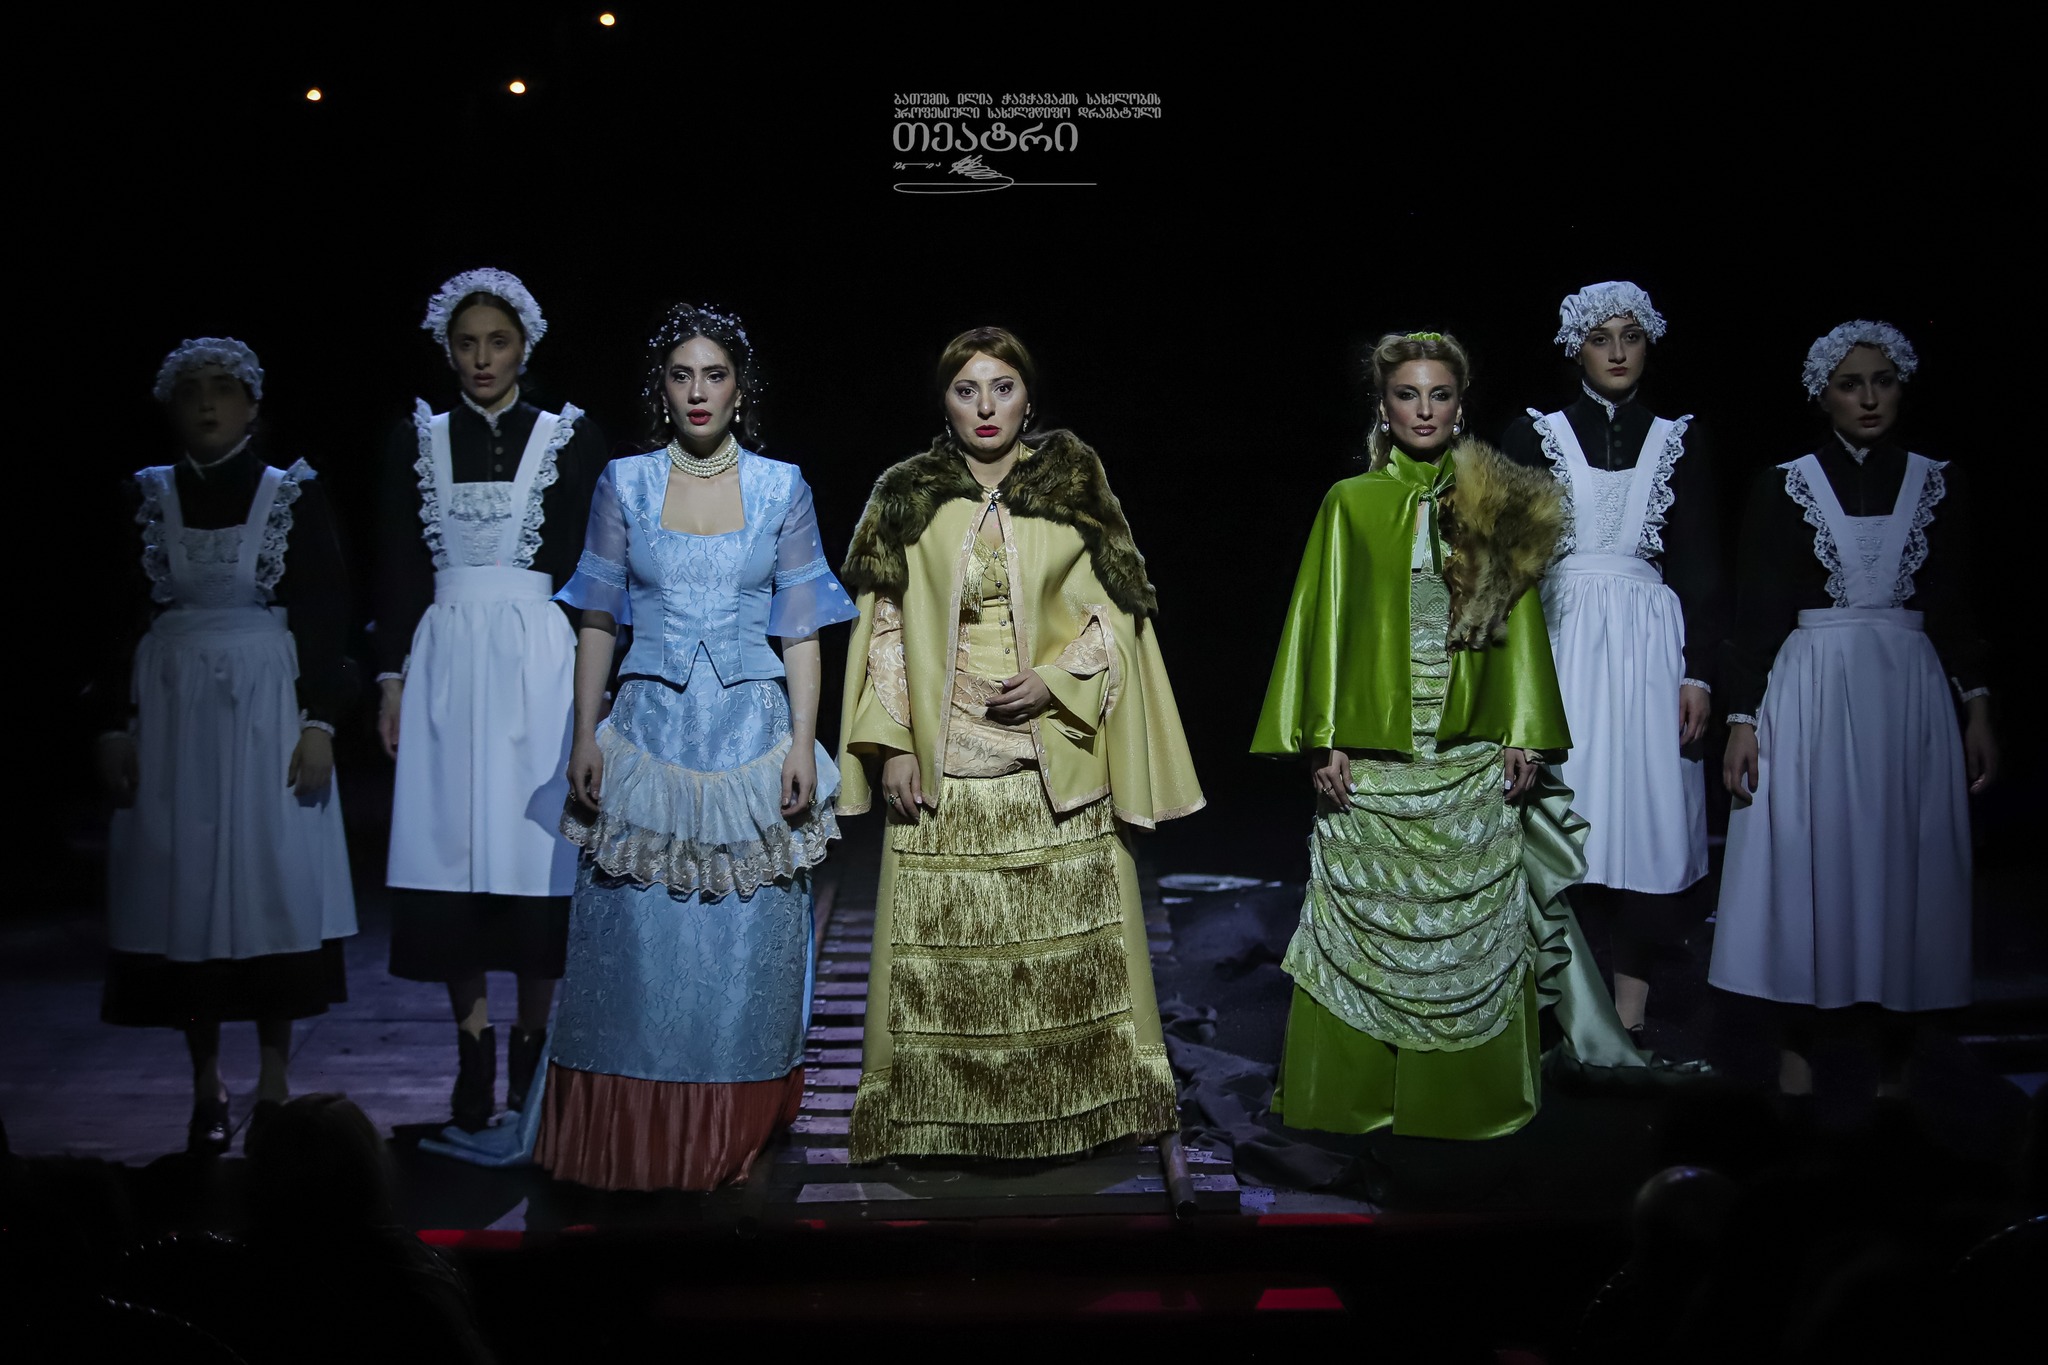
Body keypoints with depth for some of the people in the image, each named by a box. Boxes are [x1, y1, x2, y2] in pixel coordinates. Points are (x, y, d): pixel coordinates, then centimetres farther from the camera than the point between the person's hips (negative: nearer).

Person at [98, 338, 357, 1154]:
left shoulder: (294, 495, 1)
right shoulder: (147, 498, 7)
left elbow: (326, 614, -1)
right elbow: (122, 614, 7)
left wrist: (320, 721, -8)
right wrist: (115, 725, 1)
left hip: (269, 708, -2)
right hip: (171, 709, 2)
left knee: (274, 876, -2)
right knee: (182, 881, 1)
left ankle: (274, 1087, 8)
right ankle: (206, 1091, 10)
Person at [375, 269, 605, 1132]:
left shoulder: (570, 438, 4)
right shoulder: (417, 442, 10)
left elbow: (590, 570, 3)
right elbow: (399, 572, 10)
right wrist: (392, 676, 4)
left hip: (539, 661, -2)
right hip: (446, 659, 2)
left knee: (536, 848, -2)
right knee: (451, 849, -1)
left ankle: (531, 1044, 9)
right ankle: (473, 1048, 8)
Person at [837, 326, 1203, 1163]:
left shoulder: (1076, 490, 6)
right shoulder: (907, 498, 7)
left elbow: (1115, 615, 6)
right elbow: (883, 629, 6)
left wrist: (1054, 681, -10)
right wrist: (891, 743, -2)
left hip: (1056, 759, 0)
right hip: (944, 763, 0)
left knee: (1065, 943, 1)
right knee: (944, 945, 0)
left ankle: (1069, 1108, 14)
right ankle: (943, 1115, 11)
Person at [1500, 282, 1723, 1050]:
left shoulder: (1677, 441, 10)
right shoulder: (1536, 435, 6)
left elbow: (1701, 568, 8)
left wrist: (1699, 671, -1)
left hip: (1648, 642, 1)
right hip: (1561, 636, -1)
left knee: (1648, 810, -3)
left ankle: (1630, 1010, 4)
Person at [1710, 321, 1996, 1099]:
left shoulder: (1938, 484, 6)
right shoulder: (1783, 486, 1)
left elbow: (1956, 609, 9)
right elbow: (1754, 612, 0)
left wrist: (1978, 708, 2)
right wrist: (1742, 720, -5)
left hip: (1912, 694, 2)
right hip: (1810, 692, -2)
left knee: (1905, 866, 3)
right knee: (1805, 863, 0)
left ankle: (1894, 1064, 12)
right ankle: (1798, 1050, 10)